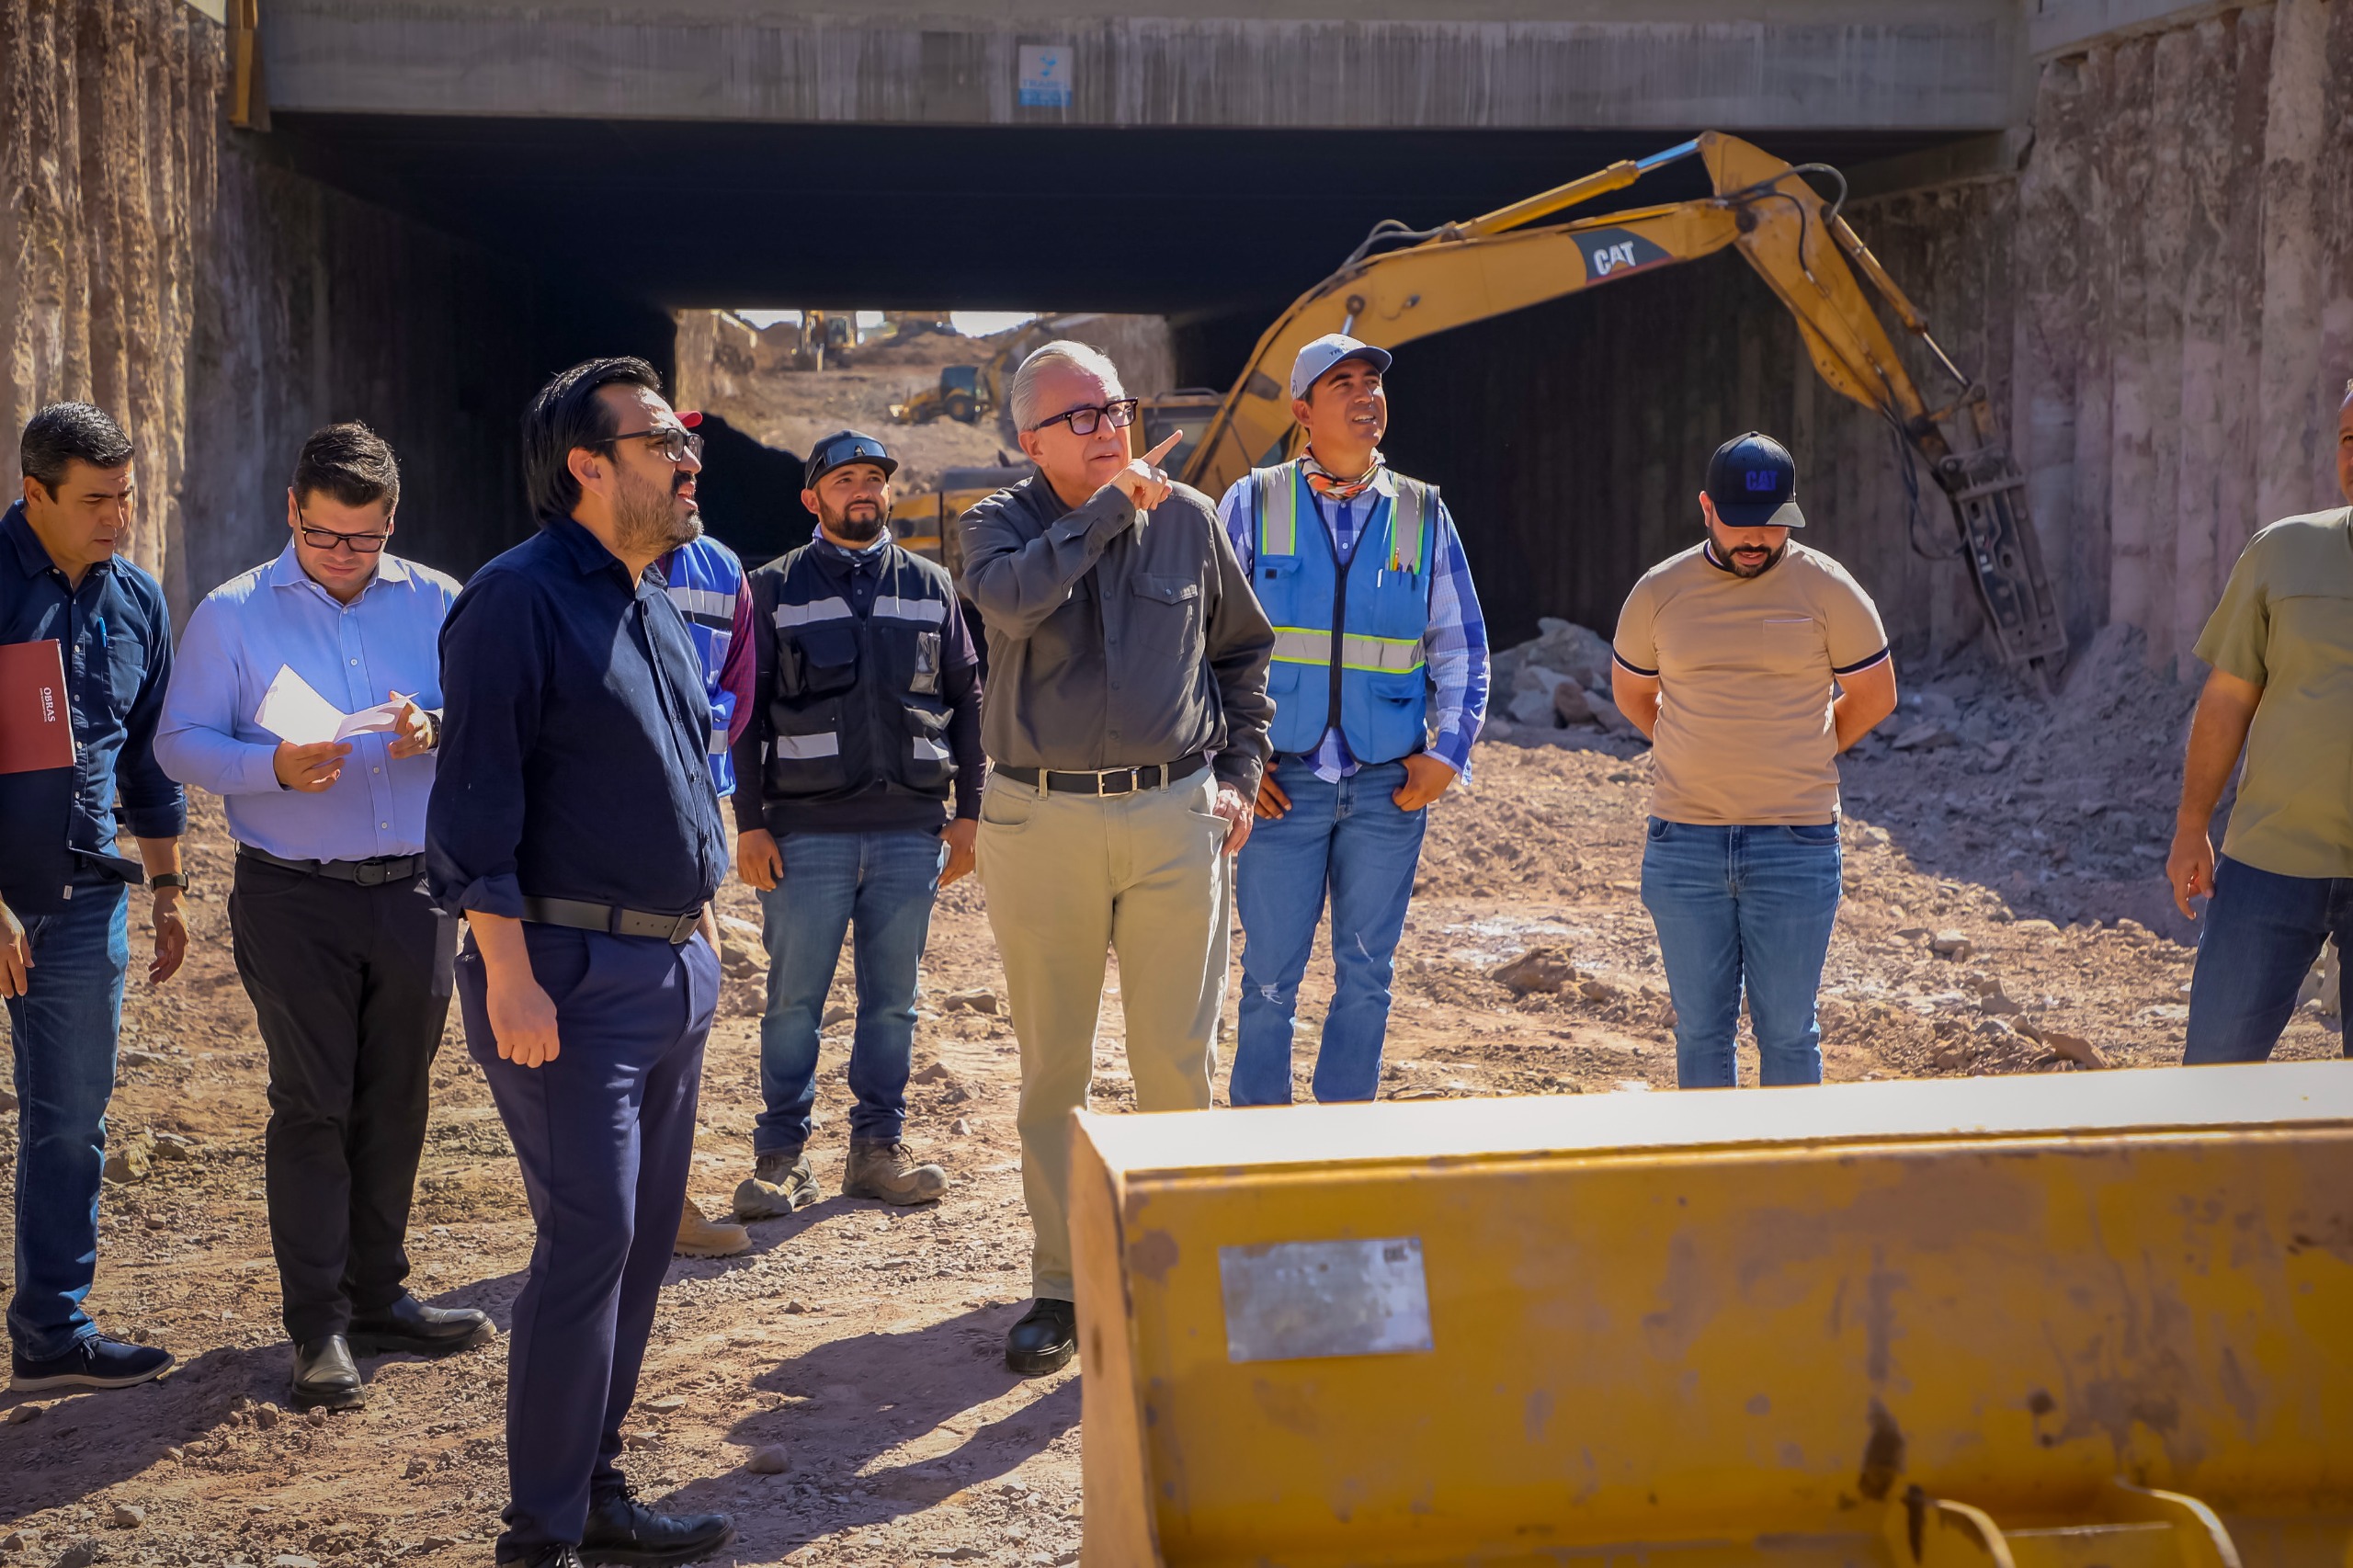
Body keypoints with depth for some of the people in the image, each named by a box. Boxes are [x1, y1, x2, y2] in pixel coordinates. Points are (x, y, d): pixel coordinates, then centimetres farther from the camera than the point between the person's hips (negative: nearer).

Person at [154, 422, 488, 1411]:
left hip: (416, 888, 3)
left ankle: (378, 1297, 24)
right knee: (312, 1104, -3)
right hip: (292, 897, -3)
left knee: (396, 1100, 11)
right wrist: (275, 768, -19)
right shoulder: (232, 615, 0)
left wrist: (437, 730, -17)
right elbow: (180, 743, -2)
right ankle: (318, 1327, 2)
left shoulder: (436, 604, 6)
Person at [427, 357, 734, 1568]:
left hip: (671, 967, 9)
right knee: (588, 1235, -10)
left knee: (642, 1239, 12)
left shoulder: (655, 607, 16)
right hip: (572, 972, -9)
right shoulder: (519, 599, -12)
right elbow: (475, 801, -16)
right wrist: (508, 974, -21)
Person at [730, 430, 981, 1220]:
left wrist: (969, 811, 7)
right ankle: (782, 1156, 8)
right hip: (806, 831, -2)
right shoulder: (776, 590, 5)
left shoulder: (930, 588, 12)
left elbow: (966, 701, 14)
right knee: (793, 1000, 0)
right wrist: (749, 824, -4)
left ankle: (878, 1147, 16)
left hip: (911, 830, 2)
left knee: (893, 1000, 7)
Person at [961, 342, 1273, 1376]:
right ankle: (1060, 1285, 16)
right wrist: (1112, 504, -16)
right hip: (1040, 822, -1)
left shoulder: (1189, 520, 7)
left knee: (1177, 1061, 2)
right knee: (1052, 1068, 6)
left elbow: (1245, 650, 19)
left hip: (1175, 817, 1)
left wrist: (1238, 775, 11)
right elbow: (1012, 595, -24)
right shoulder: (1001, 523, 1)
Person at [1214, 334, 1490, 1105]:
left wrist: (1448, 752, -1)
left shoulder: (1424, 514, 7)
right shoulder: (1252, 504, 2)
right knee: (1269, 975, 1)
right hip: (1282, 782, -2)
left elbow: (1462, 645, 11)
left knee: (1366, 975, 7)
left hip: (1390, 784, 2)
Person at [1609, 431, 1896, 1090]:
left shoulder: (1827, 589, -2)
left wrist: (1793, 762, 12)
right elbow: (1631, 692, 19)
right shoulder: (1659, 591, 3)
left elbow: (1874, 696, 8)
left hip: (1795, 843, -2)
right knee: (1700, 1029, 8)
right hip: (1683, 843, 2)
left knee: (1787, 1030, 2)